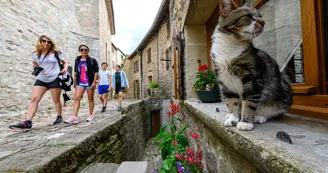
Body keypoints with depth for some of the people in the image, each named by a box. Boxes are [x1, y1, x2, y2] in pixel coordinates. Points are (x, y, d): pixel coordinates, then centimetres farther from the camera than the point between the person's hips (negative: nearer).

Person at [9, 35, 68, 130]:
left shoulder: (56, 53, 1)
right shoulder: (35, 54, 8)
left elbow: (65, 62, 9)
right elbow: (35, 65, 21)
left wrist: (65, 68, -12)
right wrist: (36, 69, -2)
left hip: (55, 79, -3)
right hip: (41, 79, 3)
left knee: (56, 100, 4)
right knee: (34, 99, -10)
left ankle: (59, 117, 22)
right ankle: (28, 122, -12)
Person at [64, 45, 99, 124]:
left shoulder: (92, 60, 0)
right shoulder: (77, 60, 13)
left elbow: (96, 72, -6)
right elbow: (75, 72, 18)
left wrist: (94, 82, -14)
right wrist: (74, 82, 13)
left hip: (90, 83, -4)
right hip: (80, 83, 4)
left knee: (90, 99, 6)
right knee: (76, 98, -7)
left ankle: (91, 115, 17)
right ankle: (74, 117, -9)